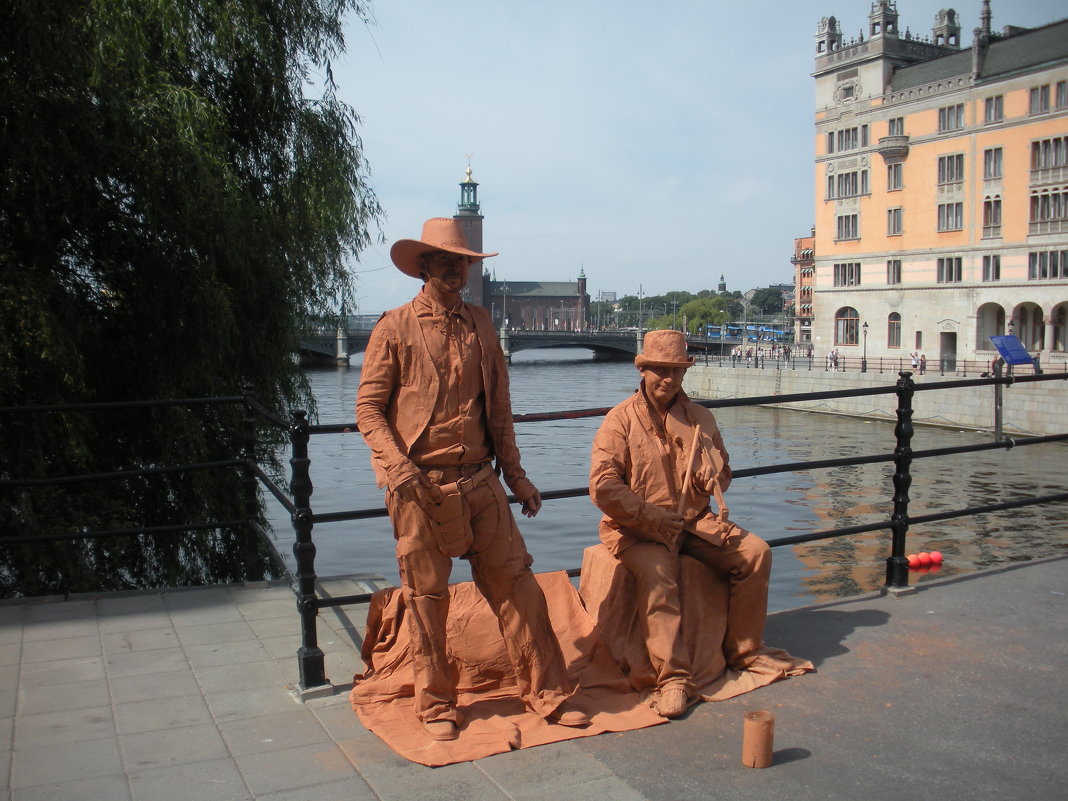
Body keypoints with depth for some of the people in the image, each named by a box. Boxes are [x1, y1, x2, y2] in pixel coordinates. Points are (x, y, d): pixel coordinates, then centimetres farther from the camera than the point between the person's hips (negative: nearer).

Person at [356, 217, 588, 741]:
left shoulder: (480, 324, 11)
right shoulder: (395, 329, -2)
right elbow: (368, 408, -3)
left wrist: (516, 475, 12)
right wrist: (398, 466, -18)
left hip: (479, 481, 4)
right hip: (420, 486, -4)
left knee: (516, 584, 4)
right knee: (427, 597, 6)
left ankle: (545, 693, 17)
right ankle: (436, 706, 22)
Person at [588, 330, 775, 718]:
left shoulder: (700, 418, 12)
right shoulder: (620, 420, -4)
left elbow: (722, 475, 20)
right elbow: (603, 486, -13)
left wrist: (713, 477, -6)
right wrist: (654, 518, -18)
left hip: (694, 520, 5)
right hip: (637, 527, -5)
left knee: (756, 552, -13)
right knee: (656, 574, -34)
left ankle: (743, 655, 2)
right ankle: (674, 679, -26)